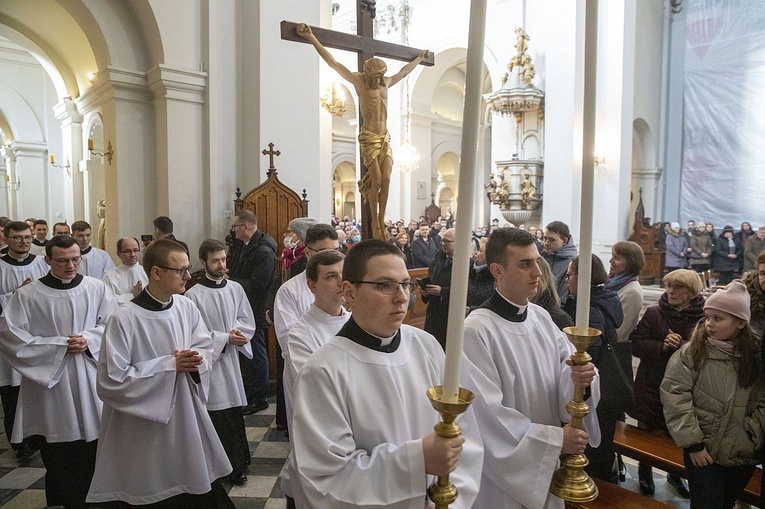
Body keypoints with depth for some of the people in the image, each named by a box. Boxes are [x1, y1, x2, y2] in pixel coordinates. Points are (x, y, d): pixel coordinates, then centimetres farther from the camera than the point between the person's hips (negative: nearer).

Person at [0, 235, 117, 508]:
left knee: (92, 453, 10)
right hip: (49, 381, -1)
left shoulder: (97, 288, -1)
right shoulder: (27, 295, -6)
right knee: (57, 458, 9)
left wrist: (88, 340, -14)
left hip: (90, 381, 2)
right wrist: (59, 345, -13)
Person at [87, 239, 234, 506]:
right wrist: (170, 365, -20)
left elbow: (206, 347, 7)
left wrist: (195, 359, -16)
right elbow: (112, 379, -20)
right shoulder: (125, 318, -20)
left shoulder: (186, 307, -5)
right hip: (142, 424, -5)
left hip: (185, 416, 5)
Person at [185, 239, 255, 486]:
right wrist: (225, 338, -12)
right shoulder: (194, 295, -10)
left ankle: (237, 465, 24)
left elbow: (247, 322, 7)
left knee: (234, 412, 10)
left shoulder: (236, 289, 3)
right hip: (207, 360, -4)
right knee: (216, 417, 0)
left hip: (231, 358, 4)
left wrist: (235, 333, -12)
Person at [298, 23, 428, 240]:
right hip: (369, 137, -5)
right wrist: (311, 38, -14)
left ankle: (381, 221, 4)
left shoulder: (386, 82, 12)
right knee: (376, 179, -10)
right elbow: (333, 62, -9)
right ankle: (374, 222, 4)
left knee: (386, 179, -4)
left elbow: (404, 71, 31)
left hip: (385, 137, 5)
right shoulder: (359, 80, -4)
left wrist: (419, 58, 45)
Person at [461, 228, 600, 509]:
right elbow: (488, 414, -22)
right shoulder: (476, 330, -21)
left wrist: (579, 376, -24)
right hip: (505, 470, -6)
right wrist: (555, 439, -20)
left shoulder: (541, 317, 0)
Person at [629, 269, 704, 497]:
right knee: (646, 431, 13)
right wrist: (662, 346, -21)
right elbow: (635, 343, -6)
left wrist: (680, 346, -24)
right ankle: (645, 472, 38)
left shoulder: (703, 318, -7)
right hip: (651, 385, 1)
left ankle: (675, 474, 41)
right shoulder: (653, 313, -4)